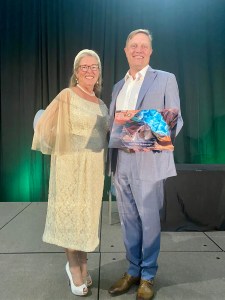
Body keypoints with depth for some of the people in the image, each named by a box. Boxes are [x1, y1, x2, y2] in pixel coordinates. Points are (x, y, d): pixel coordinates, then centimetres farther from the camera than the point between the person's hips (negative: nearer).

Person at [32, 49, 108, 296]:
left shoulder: (101, 104, 13)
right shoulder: (66, 96, -6)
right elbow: (46, 126, -9)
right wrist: (64, 147, -4)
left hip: (94, 167, 6)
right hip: (71, 165, -6)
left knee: (87, 215, 11)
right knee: (71, 214, 2)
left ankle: (81, 264, 26)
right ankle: (74, 267, 19)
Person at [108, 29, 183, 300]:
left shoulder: (165, 79, 2)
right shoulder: (118, 86, 17)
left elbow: (176, 120, -4)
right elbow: (112, 124, 15)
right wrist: (112, 161, -1)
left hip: (148, 162, -4)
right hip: (121, 163, 5)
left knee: (149, 220, 6)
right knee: (128, 220, 13)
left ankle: (148, 276, 26)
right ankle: (133, 271, 31)